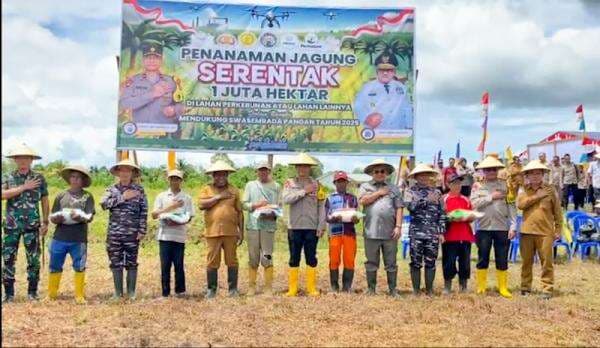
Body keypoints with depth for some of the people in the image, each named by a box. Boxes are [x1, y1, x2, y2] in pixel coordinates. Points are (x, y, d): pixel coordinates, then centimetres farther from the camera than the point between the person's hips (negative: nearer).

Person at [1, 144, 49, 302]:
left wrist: (45, 222, 5)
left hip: (32, 225, 0)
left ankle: (32, 292, 14)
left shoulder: (39, 178, 3)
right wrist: (24, 187, -15)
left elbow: (45, 201, 8)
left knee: (33, 259, 3)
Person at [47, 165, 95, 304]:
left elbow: (90, 217, -5)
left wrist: (80, 217, -26)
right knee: (55, 267, 7)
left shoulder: (87, 197, 4)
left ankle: (79, 296, 13)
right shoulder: (61, 196, 8)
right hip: (59, 238, 2)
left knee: (79, 267, 1)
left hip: (79, 239, -1)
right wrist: (57, 219, -16)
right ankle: (51, 295, 21)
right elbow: (52, 218, 7)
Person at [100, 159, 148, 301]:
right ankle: (118, 292, 17)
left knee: (131, 263, 4)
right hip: (114, 233, 2)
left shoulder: (139, 190, 4)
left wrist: (142, 230, -6)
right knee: (116, 263, 6)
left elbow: (144, 212, 1)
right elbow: (103, 203, -9)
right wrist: (122, 197, -12)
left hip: (132, 233, -2)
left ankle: (131, 292, 14)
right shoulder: (112, 189, 8)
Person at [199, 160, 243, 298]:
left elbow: (239, 212, 11)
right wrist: (218, 197, -9)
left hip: (231, 232, 1)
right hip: (212, 231, -1)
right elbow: (202, 205, -9)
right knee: (212, 262, 2)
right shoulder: (206, 189, 8)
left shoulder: (233, 191, 11)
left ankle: (233, 289, 14)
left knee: (232, 261, 4)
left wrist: (241, 231, 6)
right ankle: (211, 289, 14)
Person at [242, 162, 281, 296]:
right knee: (253, 257, 5)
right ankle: (252, 286, 13)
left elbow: (280, 206, 4)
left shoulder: (276, 186, 10)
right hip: (253, 224, 1)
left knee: (267, 257, -3)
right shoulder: (250, 185, 13)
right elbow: (244, 204, 7)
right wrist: (256, 205, -10)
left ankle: (268, 287, 4)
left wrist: (272, 215, -14)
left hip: (269, 225, -1)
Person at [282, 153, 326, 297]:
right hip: (294, 227, 0)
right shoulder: (289, 183, 6)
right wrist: (304, 191, -11)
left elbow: (321, 206, 2)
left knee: (311, 258, 5)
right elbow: (286, 199, -12)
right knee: (294, 258, 6)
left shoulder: (316, 184, 6)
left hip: (312, 227, 0)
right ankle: (292, 289, 12)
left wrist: (321, 226, -5)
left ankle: (312, 288, 12)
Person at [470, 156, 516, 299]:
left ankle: (503, 288, 14)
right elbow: (474, 203, -10)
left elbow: (511, 207, 0)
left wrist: (513, 226, -7)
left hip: (502, 228, 0)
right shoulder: (477, 186, 5)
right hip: (483, 228, 0)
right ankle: (481, 287, 15)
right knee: (482, 259, 6)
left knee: (502, 260, 5)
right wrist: (491, 197, -12)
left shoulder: (505, 186, 6)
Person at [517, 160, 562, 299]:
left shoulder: (550, 190, 3)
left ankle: (547, 289, 6)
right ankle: (525, 287, 20)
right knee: (526, 261, 10)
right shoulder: (524, 190, 8)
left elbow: (557, 212, 6)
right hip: (527, 232, 2)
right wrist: (537, 196, -11)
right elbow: (520, 204, -12)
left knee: (547, 262, -1)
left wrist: (558, 230, 2)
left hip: (545, 232, -2)